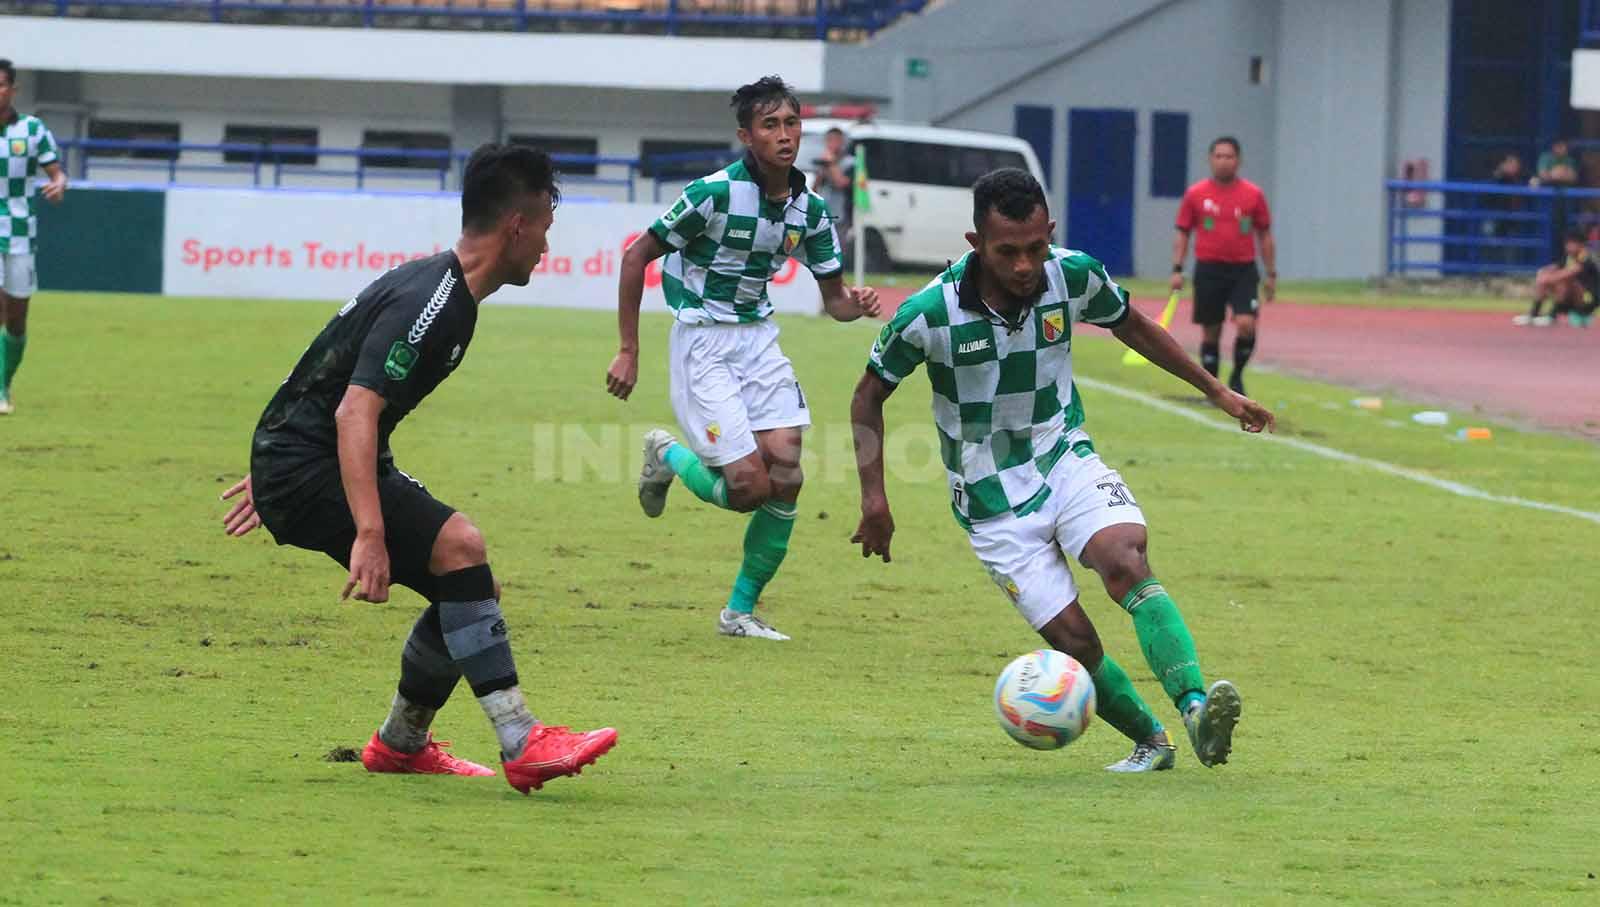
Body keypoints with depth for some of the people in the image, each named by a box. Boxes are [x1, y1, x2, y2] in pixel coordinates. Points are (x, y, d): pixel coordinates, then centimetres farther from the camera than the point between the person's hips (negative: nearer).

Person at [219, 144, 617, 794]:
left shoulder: (436, 286, 12)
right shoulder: (428, 303, -21)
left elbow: (336, 384, 23)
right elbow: (354, 412, -30)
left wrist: (276, 470, 31)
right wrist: (370, 534, -39)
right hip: (305, 468, -10)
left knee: (470, 588, 6)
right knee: (460, 546, -25)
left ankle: (401, 744, 23)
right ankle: (523, 746, -29)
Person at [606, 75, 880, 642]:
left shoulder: (809, 209, 0)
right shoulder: (716, 193, -17)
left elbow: (833, 299, 10)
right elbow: (637, 256, -9)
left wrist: (855, 304, -15)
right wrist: (629, 352, -9)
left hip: (759, 337, 6)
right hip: (703, 344, -6)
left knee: (786, 477, -6)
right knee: (749, 487, -13)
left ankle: (741, 612, 10)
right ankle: (668, 458, 20)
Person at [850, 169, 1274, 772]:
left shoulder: (1075, 276, -10)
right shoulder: (929, 314, -19)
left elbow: (1132, 326, 13)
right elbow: (870, 394, -1)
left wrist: (1217, 391, 17)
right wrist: (874, 497, -7)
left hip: (1067, 462, 1)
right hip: (993, 506, -1)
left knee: (1123, 559, -29)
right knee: (1073, 641, -12)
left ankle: (1195, 708, -42)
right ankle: (1150, 741, 13)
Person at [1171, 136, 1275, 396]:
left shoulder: (1253, 194, 4)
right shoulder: (1195, 194, 3)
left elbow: (1265, 236, 9)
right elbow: (1182, 233, 7)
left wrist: (1271, 274, 7)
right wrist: (1177, 269, -3)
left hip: (1243, 270, 0)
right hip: (1209, 271, 0)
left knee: (1246, 324, -17)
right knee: (1210, 333, 3)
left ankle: (1237, 376, 4)